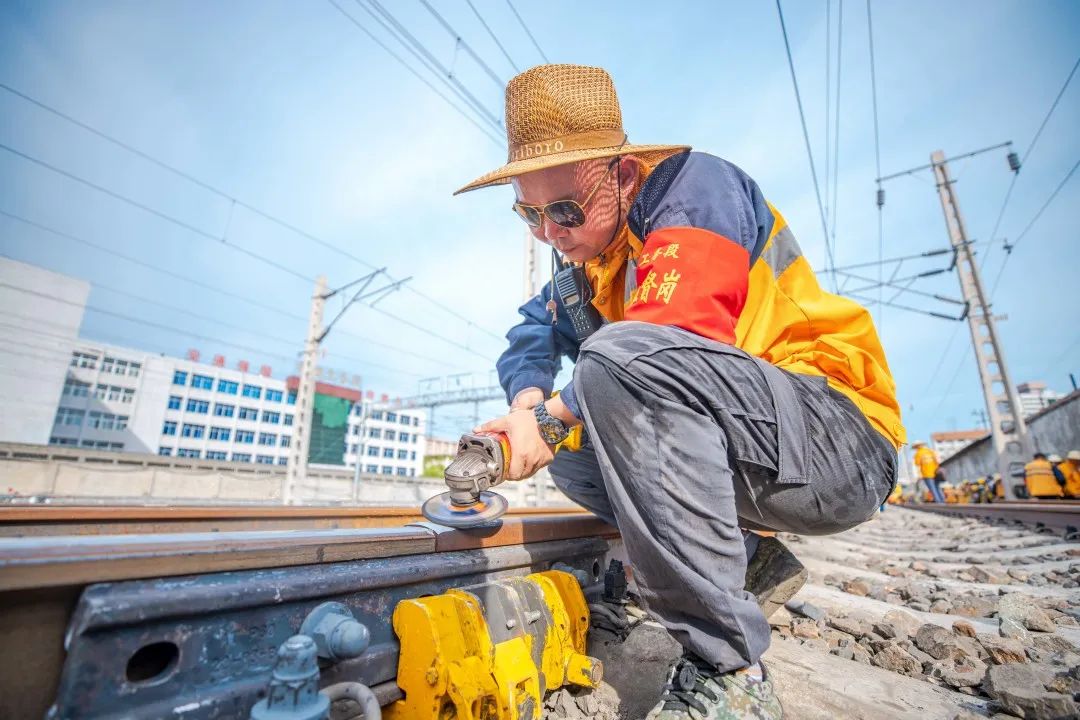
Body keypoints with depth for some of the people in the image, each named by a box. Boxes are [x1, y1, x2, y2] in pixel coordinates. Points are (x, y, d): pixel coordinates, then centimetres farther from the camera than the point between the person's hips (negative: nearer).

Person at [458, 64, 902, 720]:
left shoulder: (696, 188, -12)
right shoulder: (583, 253, 10)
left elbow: (676, 340, -27)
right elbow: (532, 337, 6)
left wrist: (550, 415, -24)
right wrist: (530, 401, -15)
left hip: (840, 442, -7)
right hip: (744, 461, 8)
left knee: (621, 356, -31)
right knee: (567, 444, 4)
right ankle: (747, 556, 7)